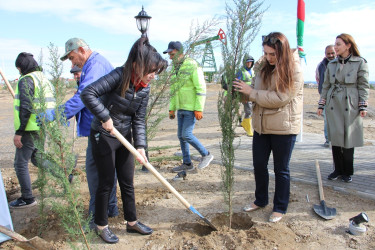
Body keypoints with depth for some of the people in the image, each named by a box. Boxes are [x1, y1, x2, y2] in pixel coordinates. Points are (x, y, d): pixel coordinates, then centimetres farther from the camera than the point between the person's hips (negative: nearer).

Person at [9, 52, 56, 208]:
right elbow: (51, 104, 18)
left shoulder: (26, 80, -11)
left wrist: (19, 132, -18)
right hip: (45, 128, 9)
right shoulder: (45, 79, 15)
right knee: (35, 156, 24)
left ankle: (27, 199, 8)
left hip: (30, 128, -9)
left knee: (20, 163, 1)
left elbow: (26, 108, -20)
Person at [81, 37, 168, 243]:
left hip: (124, 137, 6)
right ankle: (101, 225, 25)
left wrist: (140, 145, -11)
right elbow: (88, 94, -30)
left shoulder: (144, 89, -2)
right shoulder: (119, 76, -22)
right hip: (103, 137, -6)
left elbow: (139, 119, -1)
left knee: (128, 182, 13)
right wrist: (104, 117, -26)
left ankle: (131, 222, 29)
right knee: (106, 183, 4)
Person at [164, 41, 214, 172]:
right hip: (180, 109, 8)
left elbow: (201, 89, -15)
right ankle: (187, 163, 22)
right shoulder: (174, 68, 13)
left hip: (191, 109, -8)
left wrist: (199, 109, -19)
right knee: (181, 136, 9)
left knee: (186, 135, -11)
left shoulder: (192, 66, -12)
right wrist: (172, 108, 16)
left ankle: (206, 155, 10)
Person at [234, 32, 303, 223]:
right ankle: (261, 200, 36)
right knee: (259, 165, 14)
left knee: (281, 169, 8)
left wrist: (251, 92, -20)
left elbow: (280, 98, -22)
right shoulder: (263, 66, 5)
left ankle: (280, 208, 26)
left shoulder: (294, 71, -14)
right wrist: (242, 93, -10)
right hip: (261, 125, 6)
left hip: (284, 128, -6)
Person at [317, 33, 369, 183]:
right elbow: (326, 85, 12)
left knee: (349, 139, 2)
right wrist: (321, 105, 8)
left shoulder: (360, 63, 2)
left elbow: (363, 86, 0)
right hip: (333, 105, 3)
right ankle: (338, 169, 18)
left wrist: (363, 106, -7)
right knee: (335, 138, 4)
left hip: (350, 106, -3)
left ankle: (347, 172, 17)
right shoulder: (331, 64, 11)